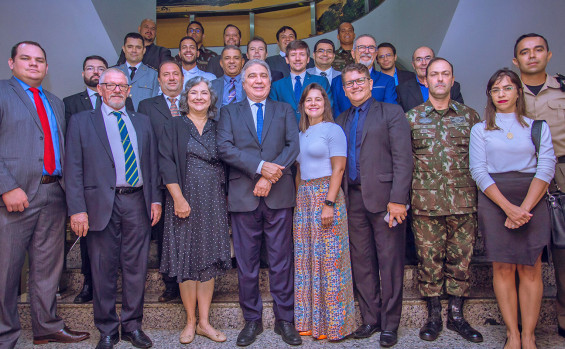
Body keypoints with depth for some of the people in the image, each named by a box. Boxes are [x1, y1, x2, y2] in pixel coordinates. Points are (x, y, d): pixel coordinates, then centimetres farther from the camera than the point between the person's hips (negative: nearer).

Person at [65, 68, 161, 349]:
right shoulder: (81, 121, 5)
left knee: (136, 267, 8)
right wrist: (77, 209, -10)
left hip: (137, 202, 3)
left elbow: (152, 163, 14)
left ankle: (133, 325, 23)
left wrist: (155, 199, 5)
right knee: (103, 269, 6)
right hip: (101, 204, -2)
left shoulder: (142, 122, 15)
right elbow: (73, 169, -1)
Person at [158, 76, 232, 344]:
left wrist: (225, 198, 3)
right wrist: (178, 198, -14)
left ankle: (204, 322, 15)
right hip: (185, 199, -2)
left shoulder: (217, 128, 12)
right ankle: (190, 322, 15)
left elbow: (224, 163, 12)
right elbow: (166, 162, -5)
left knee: (209, 259, 5)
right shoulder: (174, 126, 3)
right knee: (186, 259, 1)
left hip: (214, 202, 3)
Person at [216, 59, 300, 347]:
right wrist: (260, 167, -15)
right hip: (243, 195, 0)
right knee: (246, 261, 7)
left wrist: (270, 177, -13)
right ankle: (252, 320, 21)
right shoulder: (229, 112, 11)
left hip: (279, 194, 0)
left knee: (281, 259, 5)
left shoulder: (284, 110, 13)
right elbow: (225, 148, -4)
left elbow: (293, 145, 0)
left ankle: (284, 319, 18)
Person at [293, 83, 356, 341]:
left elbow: (338, 169, -11)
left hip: (326, 195, -7)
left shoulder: (333, 130, -4)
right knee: (305, 259, 9)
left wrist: (329, 203, -19)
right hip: (304, 198, 7)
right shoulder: (301, 133, 17)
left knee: (329, 259, -2)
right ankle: (309, 320, 20)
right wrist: (298, 199, 9)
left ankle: (332, 322, 11)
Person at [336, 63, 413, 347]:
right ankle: (370, 319, 23)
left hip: (384, 197, -4)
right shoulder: (341, 121, 18)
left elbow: (403, 159, -6)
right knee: (361, 262, 10)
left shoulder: (391, 113, 3)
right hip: (354, 199, 5)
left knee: (390, 262, 1)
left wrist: (398, 199, -15)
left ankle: (389, 324, 15)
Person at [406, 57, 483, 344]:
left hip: (463, 201, 1)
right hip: (425, 202, -1)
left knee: (461, 258, 7)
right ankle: (433, 315, 19)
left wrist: (480, 198, 5)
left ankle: (456, 315, 22)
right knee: (429, 259, 4)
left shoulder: (470, 115, 9)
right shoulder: (411, 117, 6)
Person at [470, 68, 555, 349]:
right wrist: (508, 207, -13)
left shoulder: (537, 126, 10)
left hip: (531, 201, 0)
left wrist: (524, 208, -13)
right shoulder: (480, 129, 10)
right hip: (494, 201, 0)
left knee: (530, 269, -2)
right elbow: (478, 171, -1)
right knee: (502, 268, 0)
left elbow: (546, 168, 0)